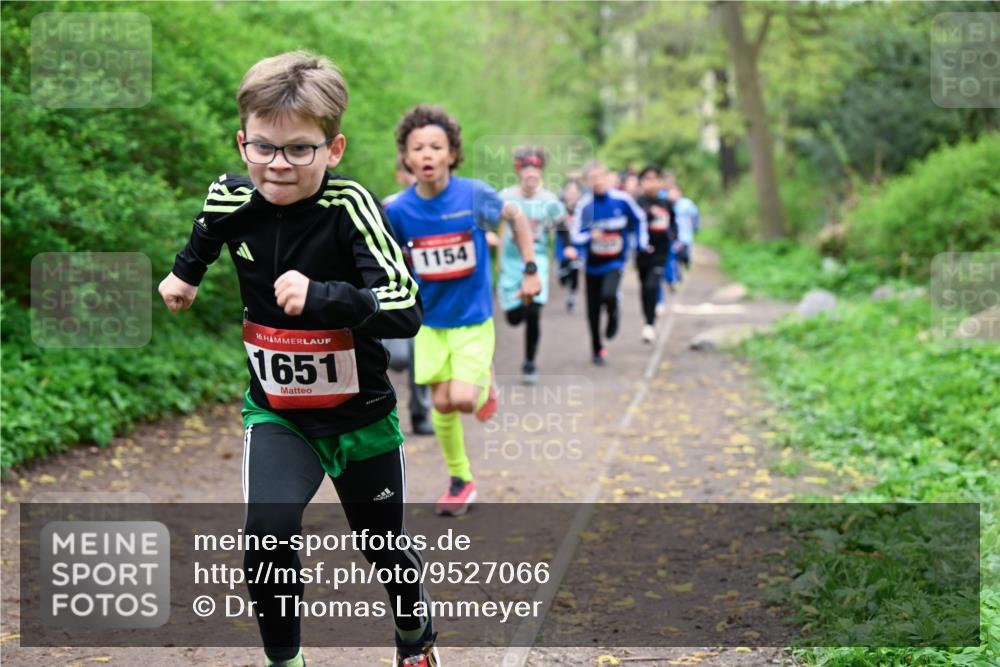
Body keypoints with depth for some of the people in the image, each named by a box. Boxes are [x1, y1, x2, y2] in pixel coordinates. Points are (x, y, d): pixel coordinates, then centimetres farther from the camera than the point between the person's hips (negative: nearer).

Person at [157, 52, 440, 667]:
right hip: (277, 413, 2)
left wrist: (320, 296, -42)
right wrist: (185, 273, 29)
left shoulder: (351, 205, -25)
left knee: (384, 547, 17)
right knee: (267, 535, -22)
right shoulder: (232, 199, -11)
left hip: (361, 414, -2)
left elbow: (405, 311, -33)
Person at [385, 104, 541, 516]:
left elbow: (516, 216, 2)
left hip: (473, 317, -2)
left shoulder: (473, 195, -16)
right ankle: (460, 479, 28)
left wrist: (530, 270, 1)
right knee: (442, 404, 7)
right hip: (431, 321, 2)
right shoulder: (398, 210, -12)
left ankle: (483, 381, 21)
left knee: (463, 399, -15)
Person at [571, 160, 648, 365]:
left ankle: (613, 315, 9)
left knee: (608, 295, -27)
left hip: (615, 262, -1)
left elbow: (639, 219, 10)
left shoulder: (622, 200, -8)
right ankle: (597, 350, 27)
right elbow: (576, 236, -9)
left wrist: (641, 242, 8)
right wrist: (590, 236, -28)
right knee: (593, 310, 6)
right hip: (593, 265, 1)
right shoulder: (584, 205, -10)